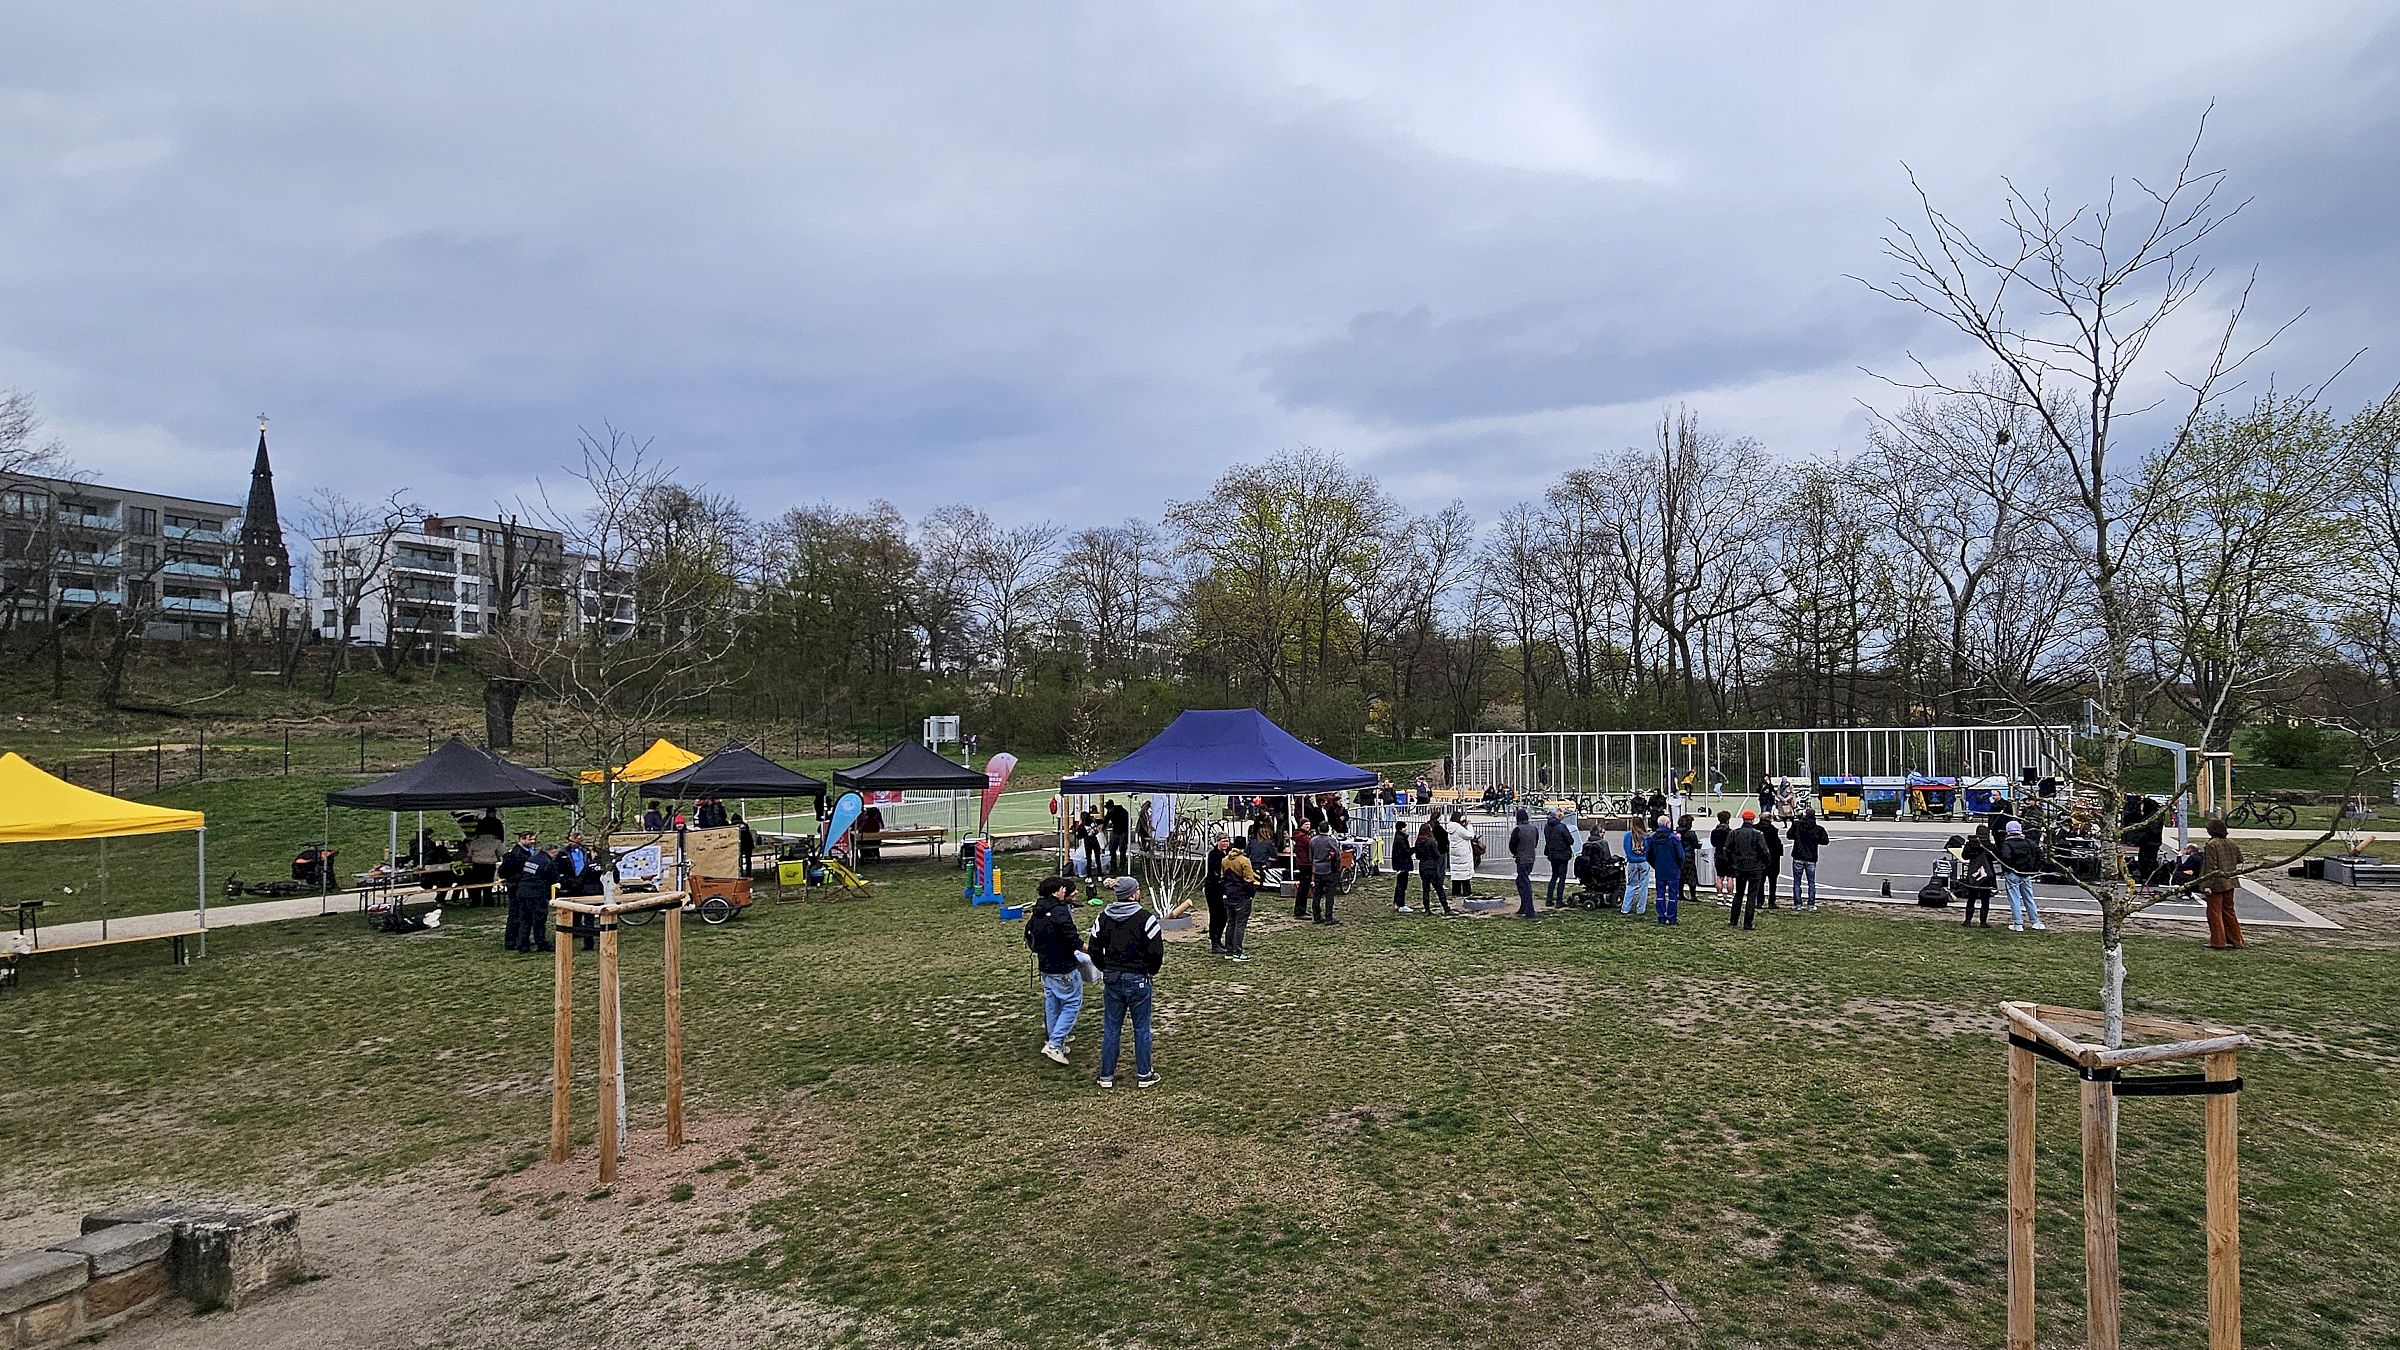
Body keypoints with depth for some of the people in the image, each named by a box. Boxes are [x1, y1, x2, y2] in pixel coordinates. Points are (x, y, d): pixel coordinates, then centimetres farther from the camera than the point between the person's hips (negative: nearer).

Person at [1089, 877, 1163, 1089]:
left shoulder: (1103, 918, 2)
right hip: (1138, 980, -4)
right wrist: (1151, 970, 4)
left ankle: (1106, 1076, 17)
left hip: (1111, 981, 4)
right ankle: (1144, 1075, 15)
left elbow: (1094, 950, 4)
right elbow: (1156, 950, -14)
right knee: (1141, 1028, 8)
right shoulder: (1145, 918, -13)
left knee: (1111, 1029, 11)